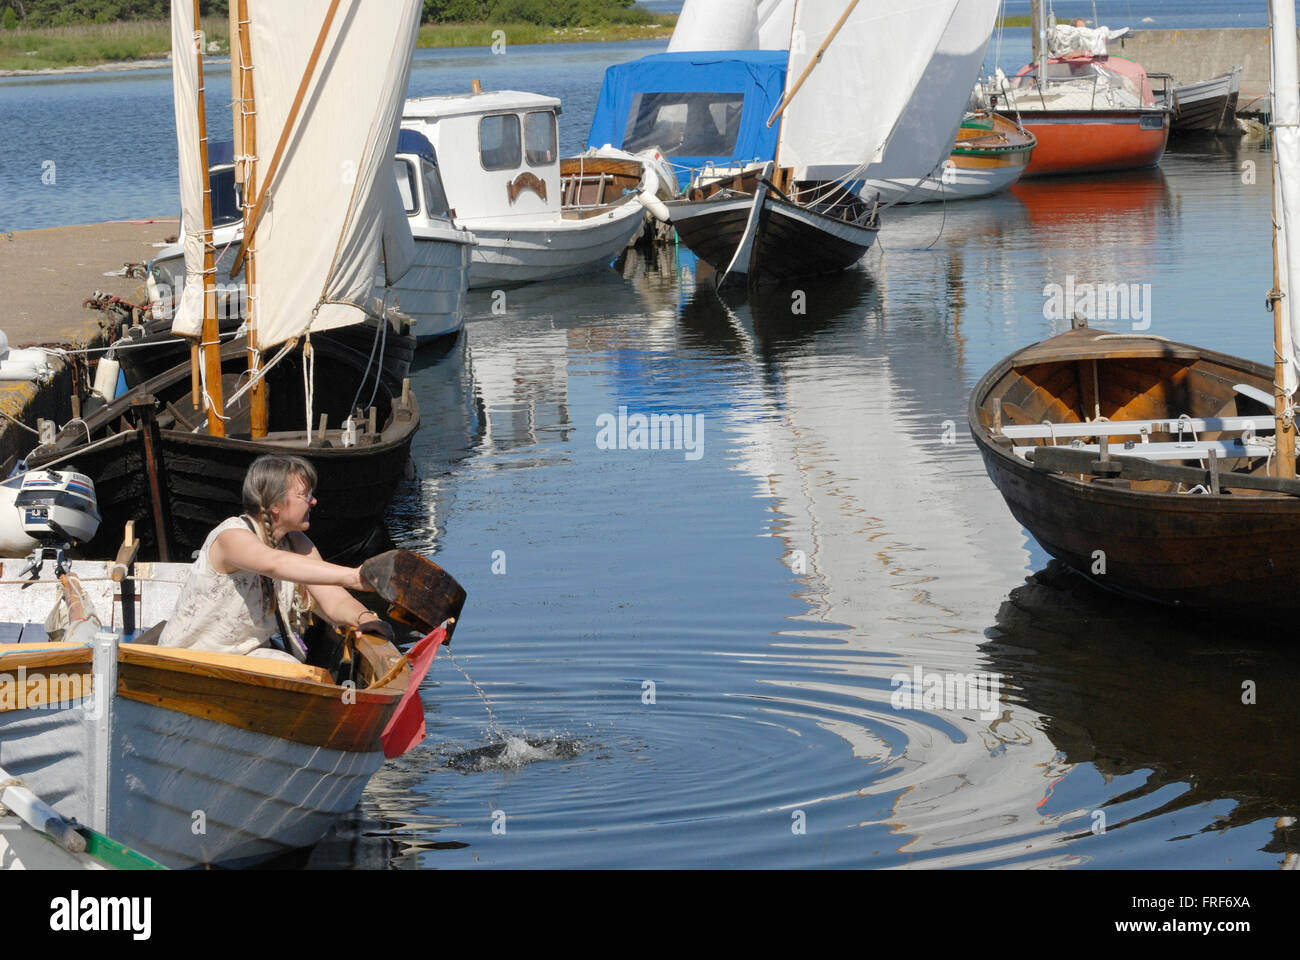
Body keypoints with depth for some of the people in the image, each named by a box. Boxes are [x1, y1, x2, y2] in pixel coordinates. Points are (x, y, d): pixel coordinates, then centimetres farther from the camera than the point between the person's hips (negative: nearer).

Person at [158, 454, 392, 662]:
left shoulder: (296, 543, 2)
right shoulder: (231, 535, -23)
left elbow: (334, 601, -6)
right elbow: (274, 563, -45)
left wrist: (364, 618, -33)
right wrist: (354, 577, -59)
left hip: (252, 652, 7)